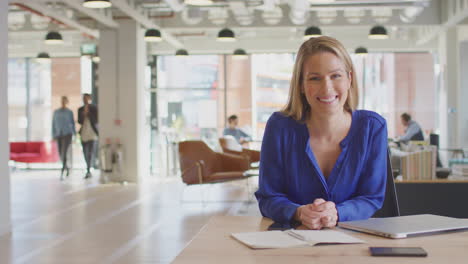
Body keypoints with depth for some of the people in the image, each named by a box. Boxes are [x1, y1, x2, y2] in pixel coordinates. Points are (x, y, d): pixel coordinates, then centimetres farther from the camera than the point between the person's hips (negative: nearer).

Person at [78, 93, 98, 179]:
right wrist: (83, 115, -9)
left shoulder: (94, 108, 0)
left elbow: (96, 120, -5)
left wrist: (88, 114, -12)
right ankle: (89, 171, 17)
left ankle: (88, 171, -18)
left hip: (92, 134, -4)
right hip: (83, 134, 4)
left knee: (91, 152, -14)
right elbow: (79, 121, 9)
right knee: (85, 153, 7)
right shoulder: (80, 109, 12)